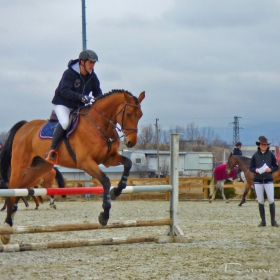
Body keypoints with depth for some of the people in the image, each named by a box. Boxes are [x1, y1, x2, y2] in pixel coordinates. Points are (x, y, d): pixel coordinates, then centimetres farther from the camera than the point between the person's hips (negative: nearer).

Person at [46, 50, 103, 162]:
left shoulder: (92, 76, 0)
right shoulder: (69, 73, -19)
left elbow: (97, 91, 11)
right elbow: (64, 91, -29)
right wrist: (81, 97, -40)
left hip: (79, 106, 7)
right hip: (63, 104, -7)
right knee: (65, 122, -32)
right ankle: (52, 150, -25)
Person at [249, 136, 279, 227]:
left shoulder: (270, 155, -1)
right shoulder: (255, 155, 1)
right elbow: (251, 167, 4)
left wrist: (271, 170, -17)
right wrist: (255, 170, -17)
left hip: (268, 180, -1)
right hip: (258, 181, 1)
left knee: (271, 200, -4)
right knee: (260, 201, 5)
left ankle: (273, 220, 4)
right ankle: (263, 221, 12)